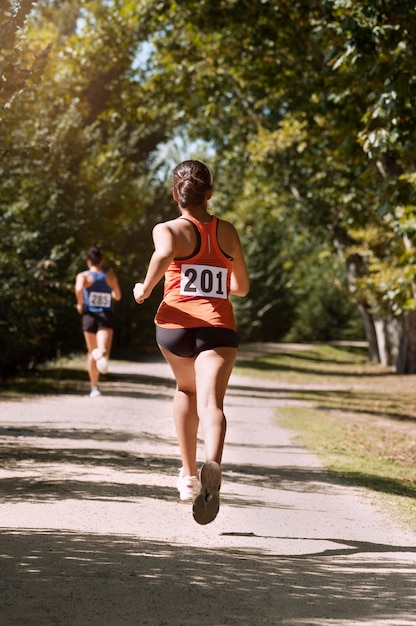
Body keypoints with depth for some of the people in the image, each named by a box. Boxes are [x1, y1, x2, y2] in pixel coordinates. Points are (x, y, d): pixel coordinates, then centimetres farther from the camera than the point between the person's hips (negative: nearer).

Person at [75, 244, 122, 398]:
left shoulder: (83, 276, -1)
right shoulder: (110, 275, 7)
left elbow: (79, 289, -22)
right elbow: (118, 296, 16)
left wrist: (80, 304, -6)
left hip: (90, 316, 0)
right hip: (106, 316, 0)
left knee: (92, 353, 15)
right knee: (103, 350, -17)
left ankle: (94, 388, 19)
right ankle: (101, 353, -56)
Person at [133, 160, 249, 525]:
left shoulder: (169, 230, 4)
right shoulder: (228, 233, 15)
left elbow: (165, 254, -22)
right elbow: (242, 287, 25)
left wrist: (146, 288, -6)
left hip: (176, 324, 0)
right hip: (219, 327, 0)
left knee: (187, 390, 28)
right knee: (211, 402, -16)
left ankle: (189, 475, 29)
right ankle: (212, 464, -48)